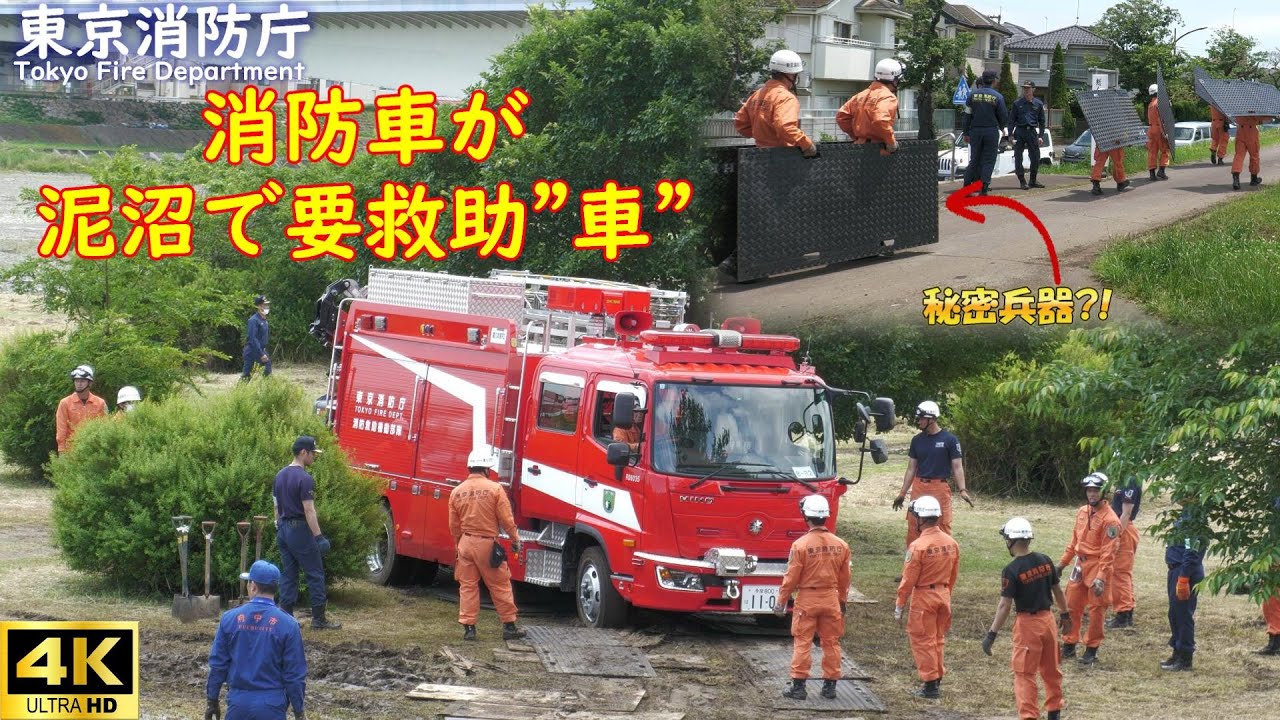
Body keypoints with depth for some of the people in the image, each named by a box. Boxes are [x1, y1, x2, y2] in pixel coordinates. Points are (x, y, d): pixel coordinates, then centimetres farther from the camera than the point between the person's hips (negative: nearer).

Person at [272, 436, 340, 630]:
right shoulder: (304, 479, -16)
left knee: (288, 575, 10)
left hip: (283, 529, 8)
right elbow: (309, 511, -20)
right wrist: (319, 537, -18)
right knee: (315, 574, -1)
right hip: (300, 530, -8)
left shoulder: (280, 476, 10)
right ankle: (318, 619, 1)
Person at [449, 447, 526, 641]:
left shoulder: (457, 492, 2)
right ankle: (509, 626, 10)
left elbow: (454, 525, 8)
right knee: (500, 585, 6)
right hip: (487, 544, -4)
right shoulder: (494, 489, -11)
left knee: (467, 586, 9)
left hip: (465, 543, 4)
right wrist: (515, 540, 6)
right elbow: (506, 520, -9)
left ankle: (468, 627, 8)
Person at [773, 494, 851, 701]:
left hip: (807, 599, -4)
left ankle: (798, 686, 3)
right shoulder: (840, 545, -1)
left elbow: (791, 578, -10)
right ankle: (830, 686, 15)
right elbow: (844, 578, 8)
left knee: (802, 643, 3)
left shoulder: (801, 545, -15)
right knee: (831, 642, 11)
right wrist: (843, 600, 21)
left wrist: (781, 601, 0)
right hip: (831, 599, 4)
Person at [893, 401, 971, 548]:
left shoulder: (949, 440, -3)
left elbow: (957, 467, -2)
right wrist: (902, 493, 14)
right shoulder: (917, 440, 9)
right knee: (914, 528, 5)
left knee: (943, 527, -3)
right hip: (919, 487, 4)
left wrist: (962, 490, -14)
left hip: (940, 487, -4)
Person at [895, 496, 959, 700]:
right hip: (944, 595, 6)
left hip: (924, 596, -6)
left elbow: (908, 580, -15)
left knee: (923, 641, 3)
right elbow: (953, 575, 10)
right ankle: (937, 679, 26)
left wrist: (899, 607, -8)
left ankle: (930, 685, 5)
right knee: (938, 640, 18)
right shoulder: (951, 543, 0)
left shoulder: (918, 546, -19)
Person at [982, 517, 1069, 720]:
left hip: (1027, 623, -6)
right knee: (1051, 669, 18)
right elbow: (1057, 590, 10)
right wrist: (1065, 614, 25)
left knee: (1024, 673, 1)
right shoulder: (1045, 560, 0)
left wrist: (992, 634, -14)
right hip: (1048, 619, 6)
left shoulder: (1012, 570, -17)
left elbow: (1005, 605, -18)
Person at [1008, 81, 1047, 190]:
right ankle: (1022, 181, 5)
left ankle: (1033, 181, 16)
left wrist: (1041, 136, 3)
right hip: (1020, 131, -1)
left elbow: (1042, 121, 12)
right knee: (1018, 158, -3)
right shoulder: (1017, 103, 3)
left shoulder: (1038, 104, 7)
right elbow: (1011, 120, 4)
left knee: (1035, 158, 2)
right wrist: (1010, 134, -5)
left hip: (1032, 132, 1)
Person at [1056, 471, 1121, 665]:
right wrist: (1063, 562, 17)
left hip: (1098, 566, -7)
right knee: (1072, 605, 12)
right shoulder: (1082, 512, 8)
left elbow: (1108, 552, -19)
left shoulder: (1109, 519, -16)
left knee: (1096, 610, 0)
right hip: (1080, 564, 7)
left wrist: (1101, 578, -23)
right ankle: (1069, 646, 23)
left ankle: (1091, 650, 10)